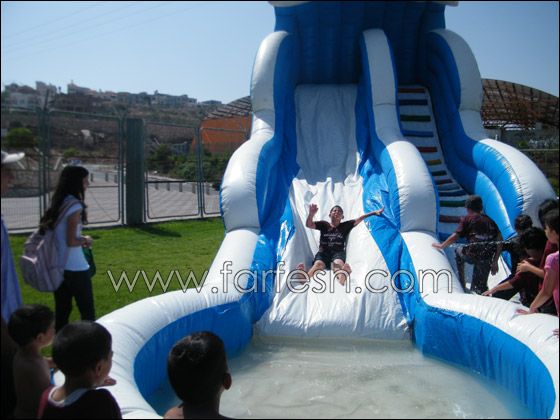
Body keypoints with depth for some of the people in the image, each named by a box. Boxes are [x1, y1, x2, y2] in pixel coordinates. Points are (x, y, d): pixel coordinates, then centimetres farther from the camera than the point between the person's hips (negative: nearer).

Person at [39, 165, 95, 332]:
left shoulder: (57, 203, 7)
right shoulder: (74, 206, -17)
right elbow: (71, 241, -21)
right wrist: (85, 240, -1)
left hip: (58, 266, 8)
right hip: (75, 268, -8)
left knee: (61, 311, 17)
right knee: (87, 311, 3)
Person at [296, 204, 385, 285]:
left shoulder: (345, 226, 21)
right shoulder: (324, 224, 19)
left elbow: (359, 220, 15)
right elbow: (309, 225, 8)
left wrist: (374, 213, 8)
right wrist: (311, 214, -12)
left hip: (338, 252, 0)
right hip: (323, 252, 0)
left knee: (338, 263, -37)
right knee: (318, 263, -34)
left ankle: (341, 278, -73)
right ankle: (304, 278, -67)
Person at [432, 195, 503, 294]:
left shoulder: (467, 218, 8)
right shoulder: (490, 220, 21)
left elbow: (455, 237, 2)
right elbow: (500, 241, 13)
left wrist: (441, 246, 18)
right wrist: (495, 262, 17)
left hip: (472, 255, -4)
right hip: (488, 259, 4)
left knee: (458, 251, 30)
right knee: (480, 287, 17)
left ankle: (462, 285, 32)